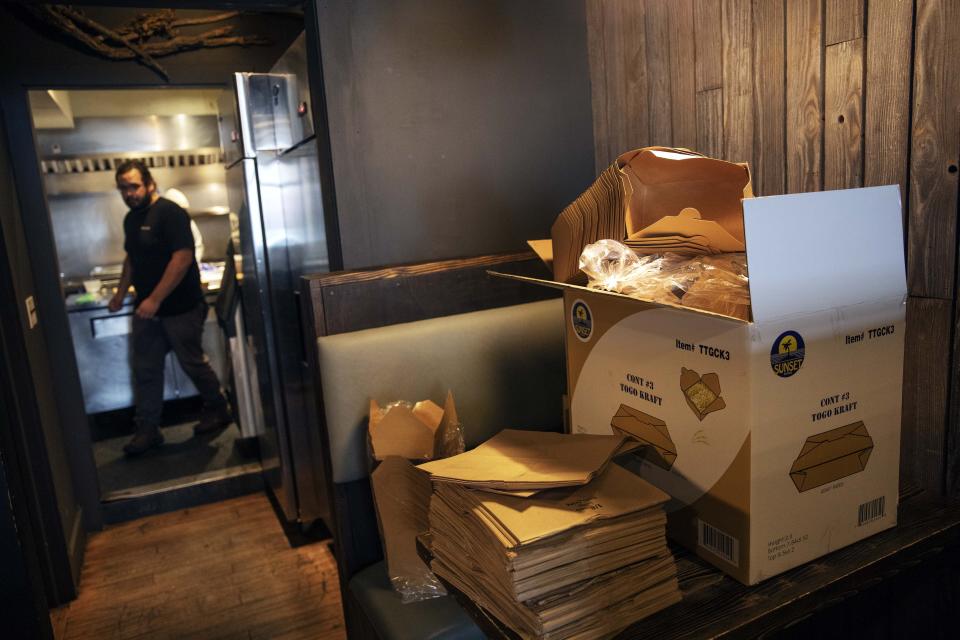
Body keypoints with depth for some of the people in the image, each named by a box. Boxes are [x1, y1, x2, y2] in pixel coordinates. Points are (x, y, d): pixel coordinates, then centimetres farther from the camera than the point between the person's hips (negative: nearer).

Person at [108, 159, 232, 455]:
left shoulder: (169, 213, -14)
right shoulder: (131, 218, 12)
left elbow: (183, 257, -23)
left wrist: (155, 299, -24)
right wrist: (121, 292, 17)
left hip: (180, 307, -7)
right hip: (146, 308, 8)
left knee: (193, 362, 6)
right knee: (145, 370, 8)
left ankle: (218, 410, 25)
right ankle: (147, 428, 17)